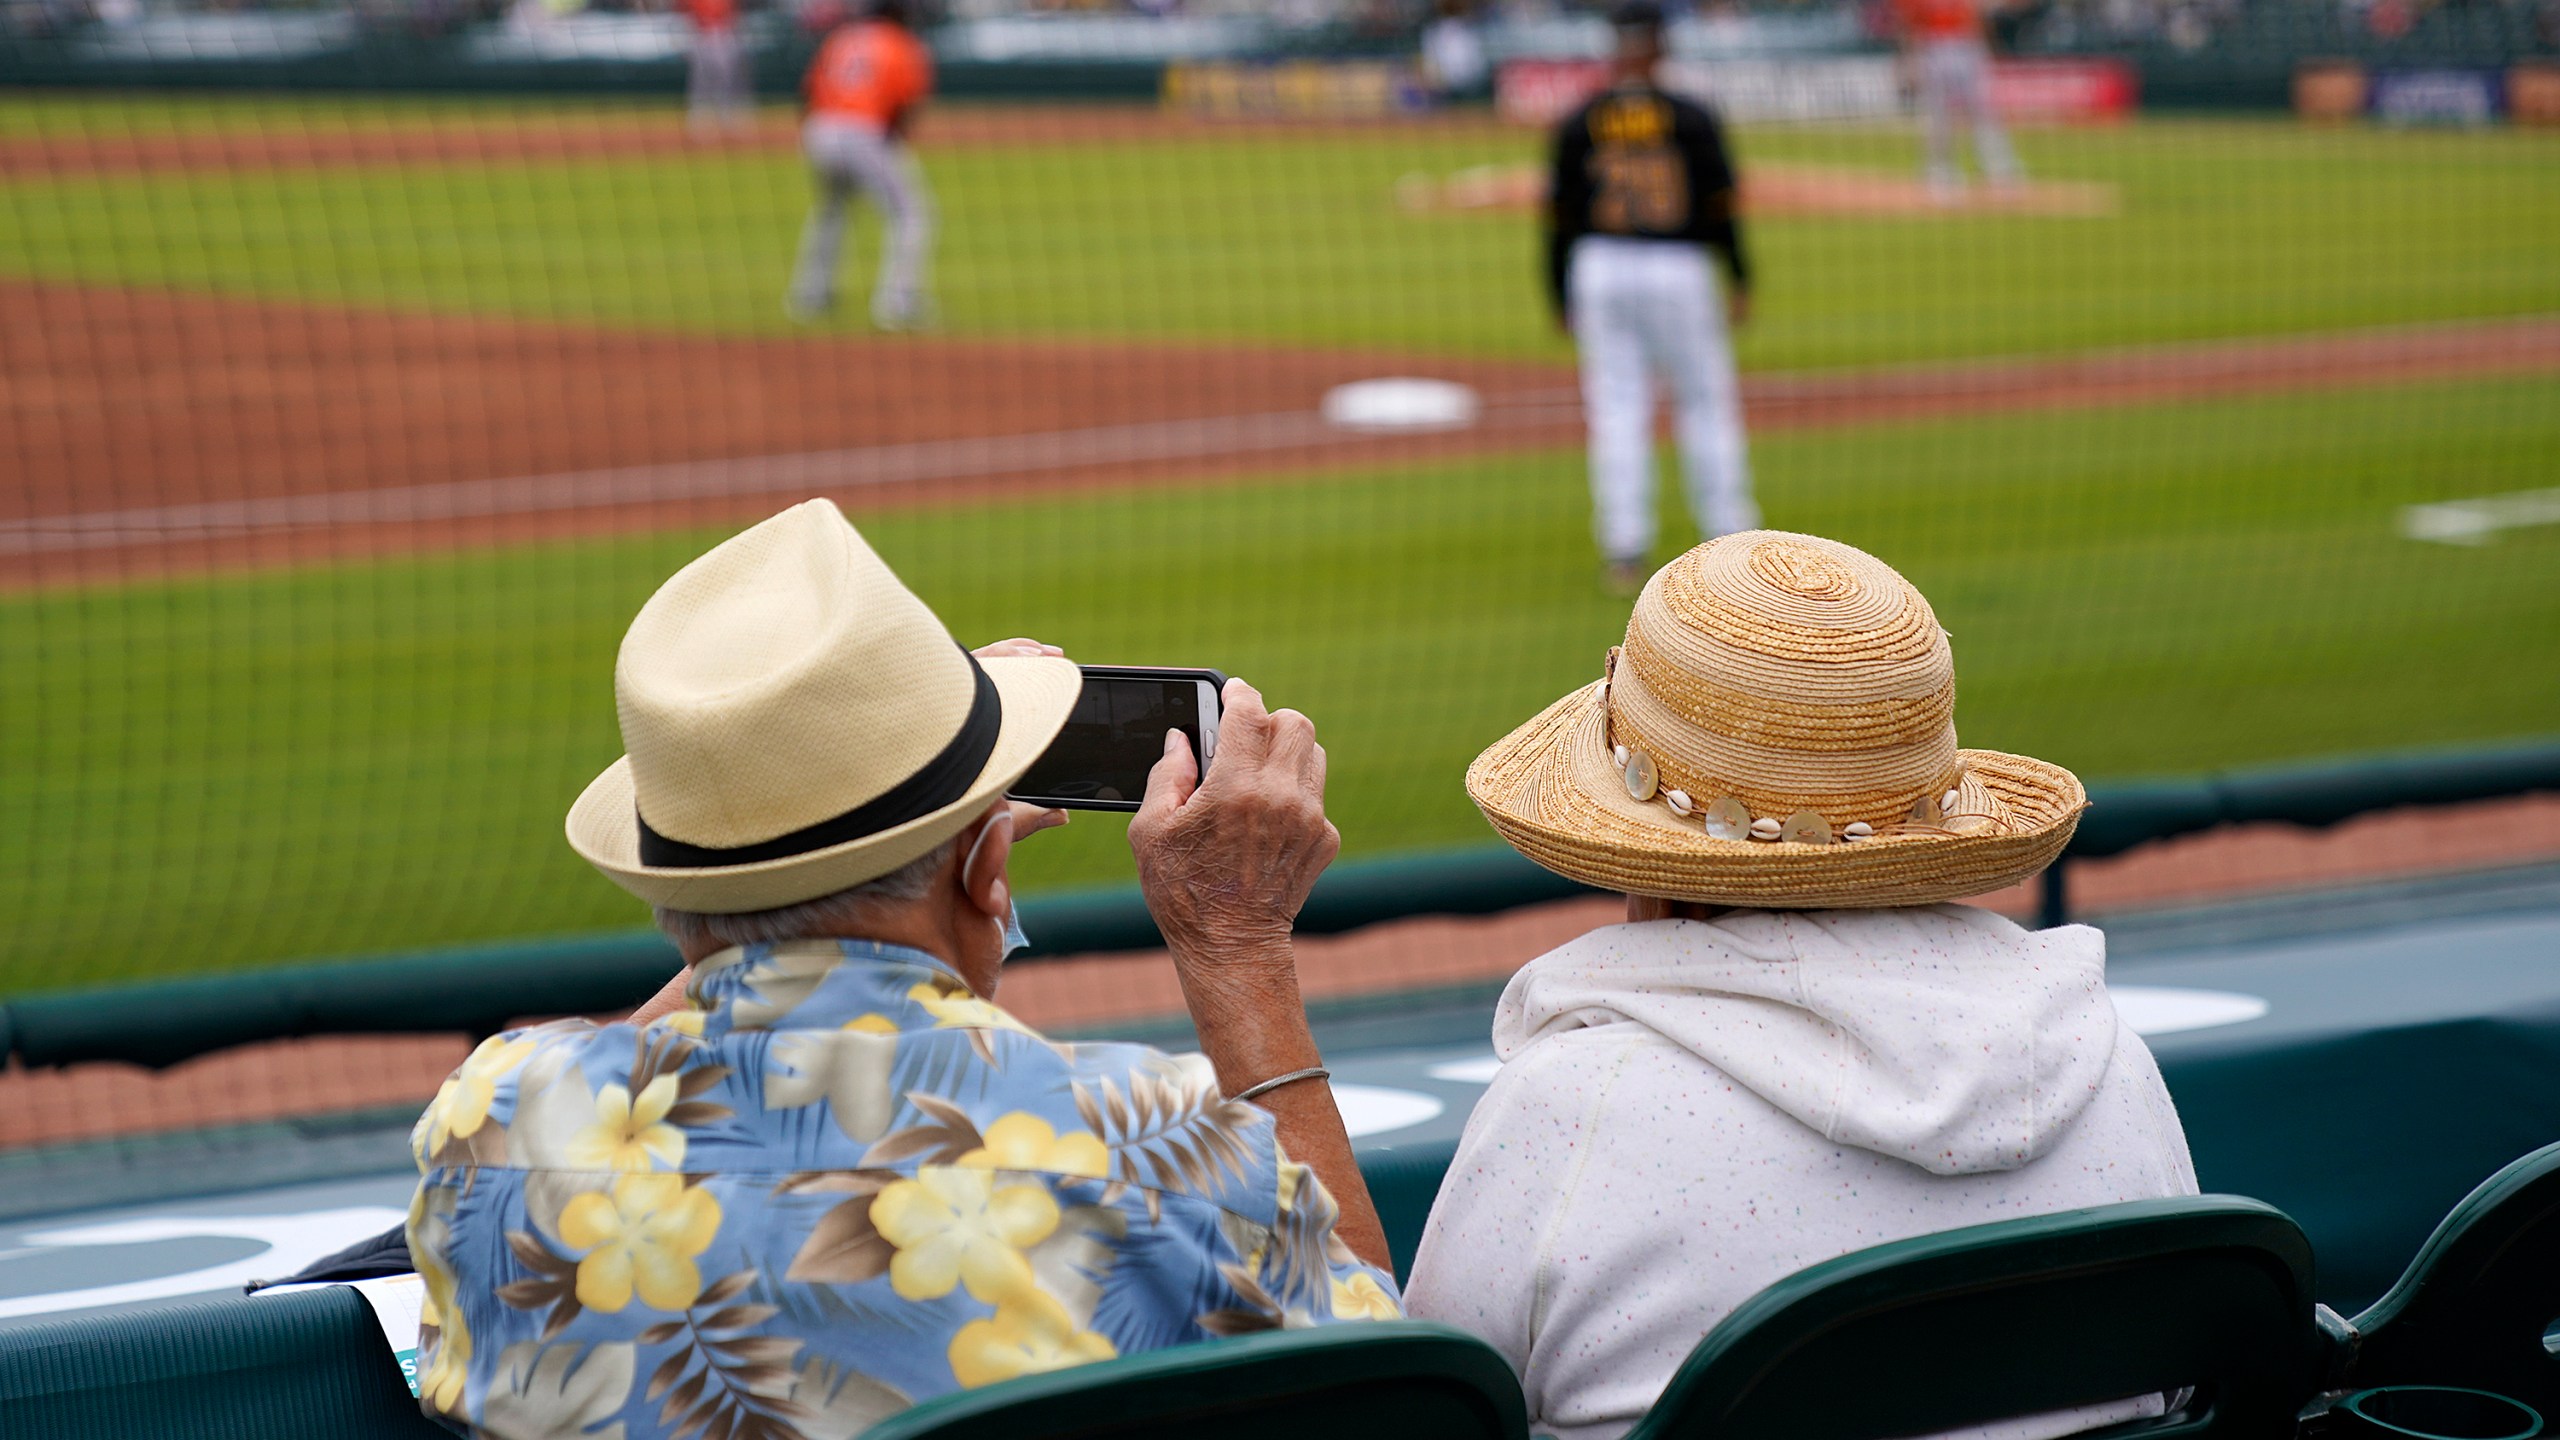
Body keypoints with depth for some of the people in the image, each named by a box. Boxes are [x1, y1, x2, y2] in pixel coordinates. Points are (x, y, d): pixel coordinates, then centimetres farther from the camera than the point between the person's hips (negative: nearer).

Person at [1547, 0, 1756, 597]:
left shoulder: (1579, 123, 1)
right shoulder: (1690, 118, -3)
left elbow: (1560, 214, 2)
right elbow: (1720, 200, -4)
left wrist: (1561, 297, 10)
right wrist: (1740, 279, 5)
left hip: (1600, 271, 1)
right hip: (1680, 272, -1)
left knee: (1617, 412, 4)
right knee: (1706, 401, 10)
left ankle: (1624, 549, -2)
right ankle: (1731, 541, 12)